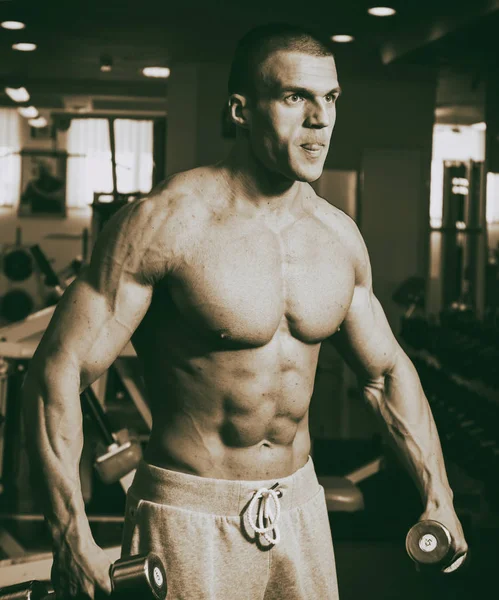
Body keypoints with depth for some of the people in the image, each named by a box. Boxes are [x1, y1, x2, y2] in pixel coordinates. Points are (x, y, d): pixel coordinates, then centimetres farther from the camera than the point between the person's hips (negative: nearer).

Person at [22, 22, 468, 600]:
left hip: (301, 507, 6)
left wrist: (438, 495, 8)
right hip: (189, 518, -5)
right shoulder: (166, 222, -17)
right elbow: (58, 370, -20)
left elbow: (387, 369, 14)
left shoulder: (340, 236, 1)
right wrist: (72, 540, -27)